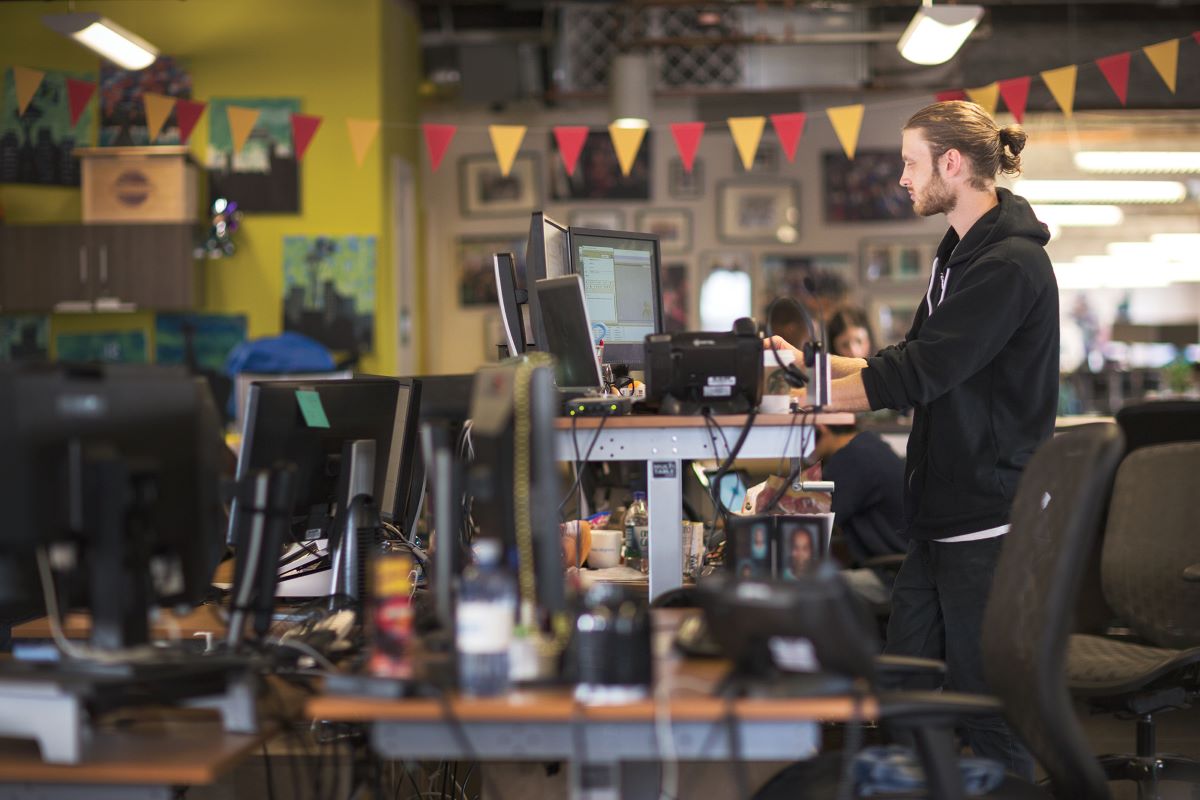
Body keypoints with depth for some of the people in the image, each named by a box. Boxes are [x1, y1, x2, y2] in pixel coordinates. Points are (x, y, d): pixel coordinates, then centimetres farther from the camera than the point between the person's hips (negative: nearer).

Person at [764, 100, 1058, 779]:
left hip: (990, 519, -10)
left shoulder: (1010, 264, -16)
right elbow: (913, 363, 19)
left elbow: (920, 374, -22)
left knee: (987, 703, -2)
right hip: (941, 517, 10)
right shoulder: (961, 253, 16)